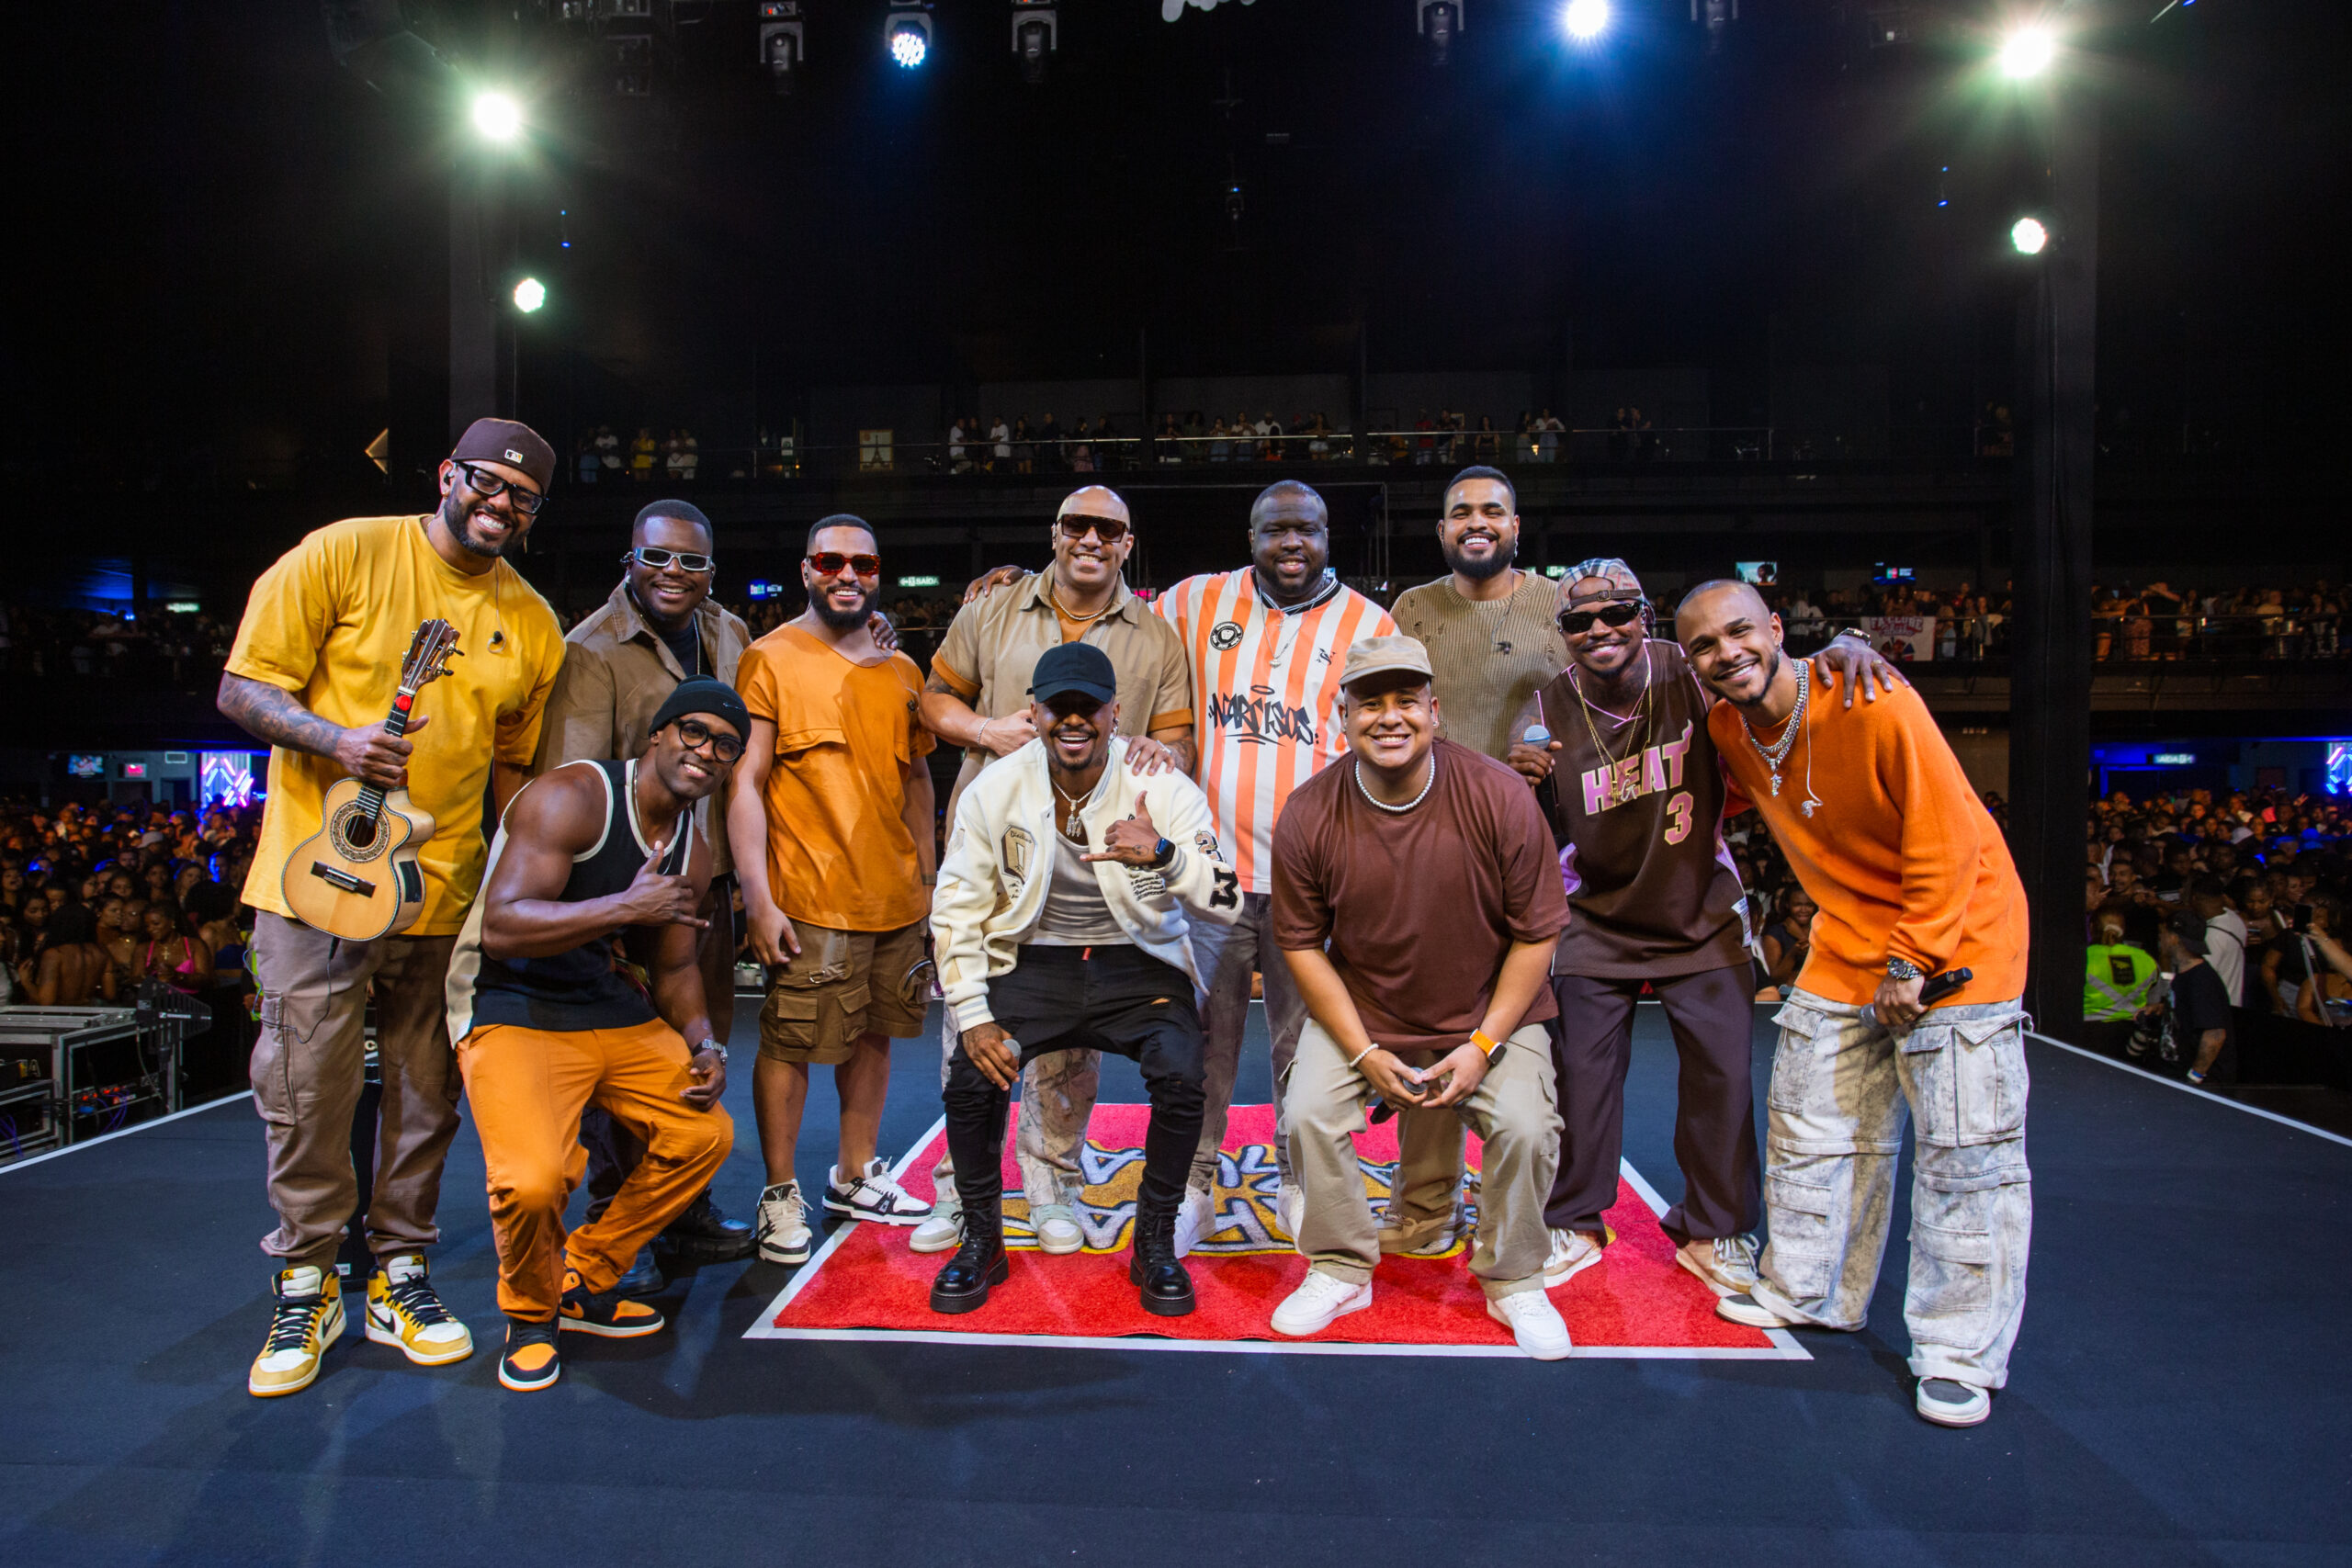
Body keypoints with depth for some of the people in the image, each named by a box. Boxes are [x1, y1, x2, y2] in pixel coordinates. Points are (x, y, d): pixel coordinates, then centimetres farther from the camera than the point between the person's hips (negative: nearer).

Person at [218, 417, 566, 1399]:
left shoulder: (534, 625, 9)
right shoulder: (344, 555, -2)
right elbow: (243, 688, -3)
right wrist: (335, 740, -22)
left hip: (445, 890, 3)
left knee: (425, 1096, 9)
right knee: (306, 1091, 3)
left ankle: (398, 1274, 25)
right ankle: (307, 1286, 21)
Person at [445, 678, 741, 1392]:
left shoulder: (693, 848, 10)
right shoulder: (571, 796, -15)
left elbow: (674, 966, 17)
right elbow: (502, 928, -24)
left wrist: (704, 1043, -1)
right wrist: (628, 907, -26)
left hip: (615, 1012, 8)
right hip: (512, 1010, -8)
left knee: (706, 1133, -3)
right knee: (533, 1180, -27)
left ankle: (586, 1283, 18)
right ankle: (530, 1313, 8)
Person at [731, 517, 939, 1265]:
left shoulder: (902, 671, 13)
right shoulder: (771, 659, -4)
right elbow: (746, 781, -9)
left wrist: (926, 879, 16)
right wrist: (757, 896, -15)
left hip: (896, 900, 6)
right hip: (811, 902, -5)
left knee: (873, 1035, 13)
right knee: (788, 1044, 0)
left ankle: (855, 1178, 28)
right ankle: (781, 1193, 16)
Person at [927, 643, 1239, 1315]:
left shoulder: (1165, 789, -10)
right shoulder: (993, 791, -5)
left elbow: (1227, 903, -17)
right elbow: (956, 910, 0)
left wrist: (1164, 854, -36)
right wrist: (973, 1017, -9)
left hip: (1139, 965, -1)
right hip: (1035, 964, 1)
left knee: (1181, 1079, -26)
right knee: (970, 1077, -21)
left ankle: (1155, 1242, 1)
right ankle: (980, 1240, 7)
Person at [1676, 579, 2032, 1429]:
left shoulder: (1872, 703, -25)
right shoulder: (1726, 728, -6)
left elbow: (1946, 836, -21)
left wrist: (1911, 962, -19)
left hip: (1954, 930, -6)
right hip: (1849, 941, 7)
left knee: (1965, 1150, -4)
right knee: (1811, 1127, 12)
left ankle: (1961, 1354, 9)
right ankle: (1806, 1295, 30)